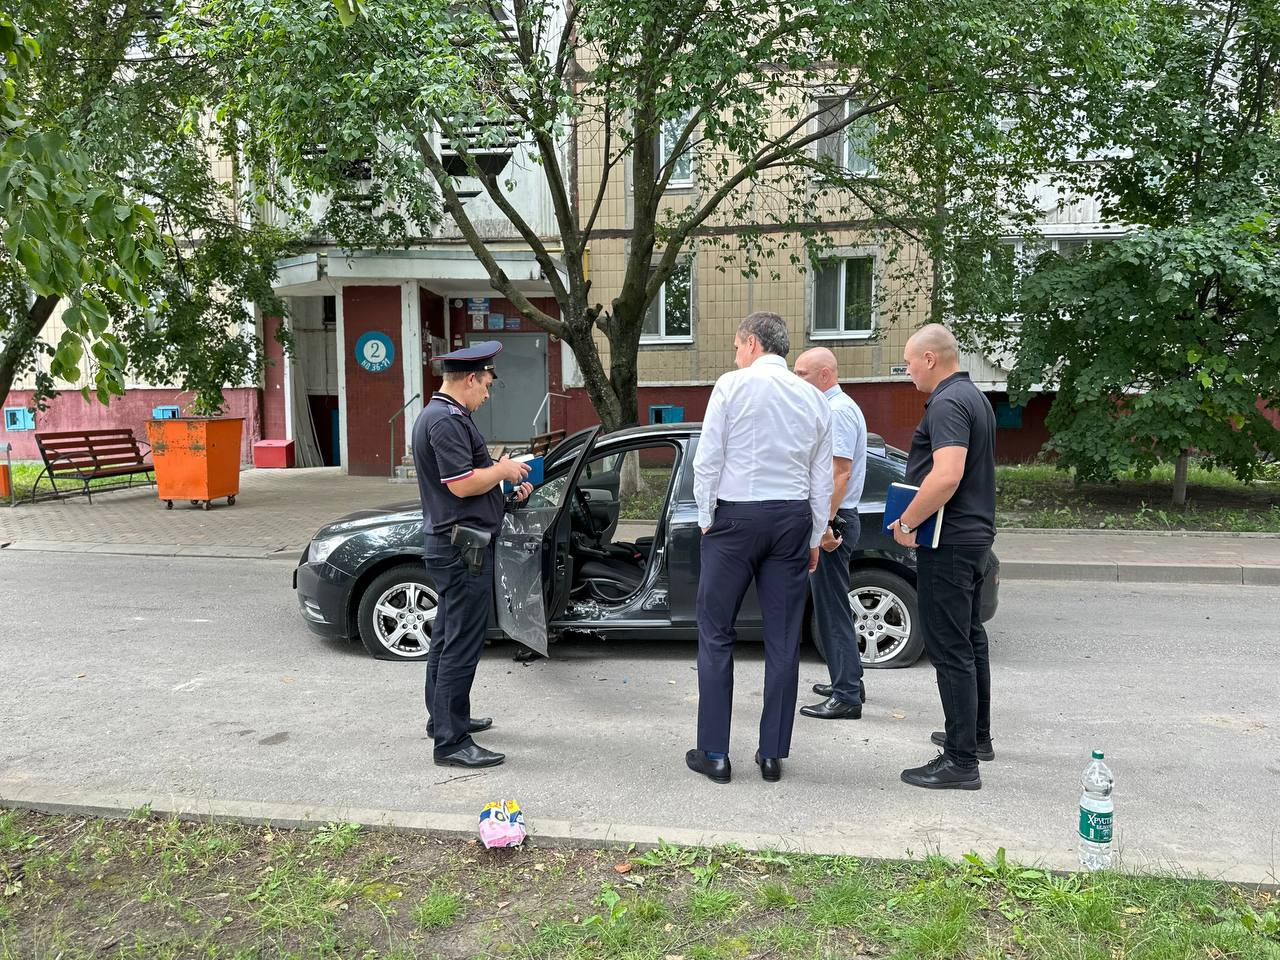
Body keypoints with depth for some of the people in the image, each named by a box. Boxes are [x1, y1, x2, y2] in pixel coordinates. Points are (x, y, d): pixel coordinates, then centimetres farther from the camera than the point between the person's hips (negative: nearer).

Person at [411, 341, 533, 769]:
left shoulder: (437, 413, 16)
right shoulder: (447, 420, -18)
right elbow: (463, 484, -25)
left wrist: (507, 486, 12)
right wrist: (503, 469, -9)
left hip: (447, 543, 11)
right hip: (462, 545, -11)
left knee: (447, 637, 20)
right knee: (462, 645, -7)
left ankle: (444, 717, 34)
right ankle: (451, 741, -1)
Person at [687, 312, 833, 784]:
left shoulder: (732, 385, -4)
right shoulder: (813, 398, 10)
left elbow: (707, 459, -8)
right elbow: (823, 479, 11)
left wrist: (706, 519, 1)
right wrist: (815, 538, 18)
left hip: (736, 516, -4)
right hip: (793, 519, 4)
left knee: (716, 634, 4)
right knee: (783, 639, 8)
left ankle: (714, 753, 8)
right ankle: (772, 754, 15)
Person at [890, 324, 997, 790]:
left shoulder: (947, 404, -18)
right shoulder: (974, 397, 15)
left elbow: (947, 475, -31)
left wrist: (907, 521, -20)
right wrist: (916, 517, 18)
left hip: (949, 542, -11)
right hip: (975, 533, 11)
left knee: (950, 648, -6)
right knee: (969, 638, 20)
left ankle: (961, 761, 0)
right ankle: (976, 735, 34)